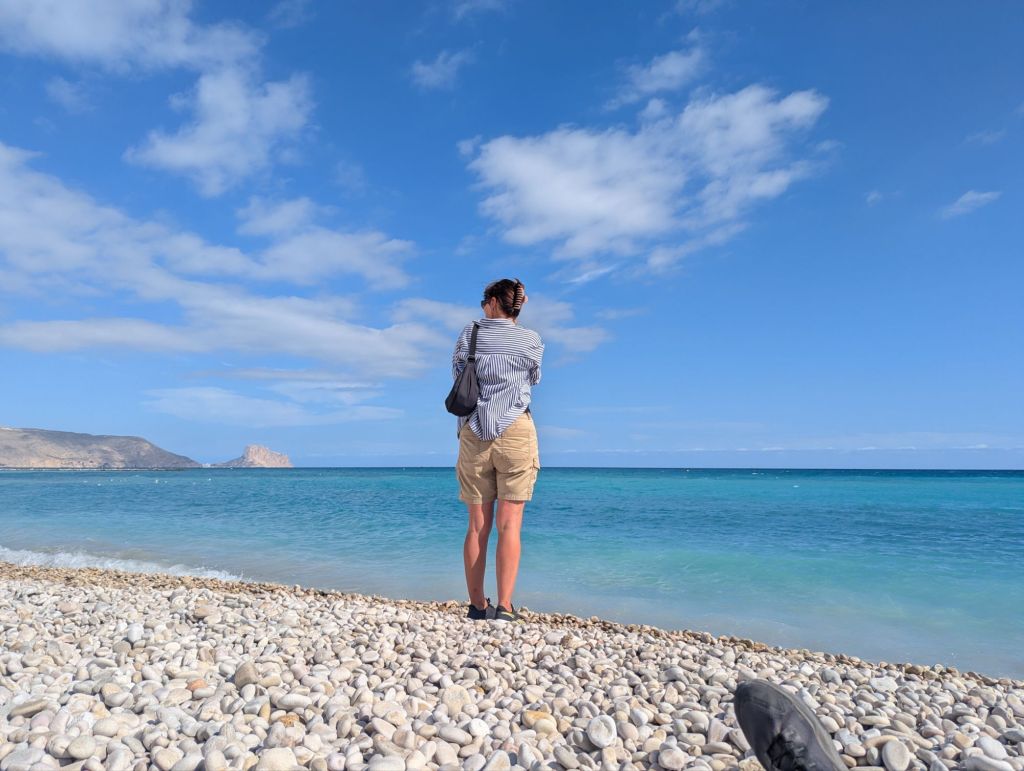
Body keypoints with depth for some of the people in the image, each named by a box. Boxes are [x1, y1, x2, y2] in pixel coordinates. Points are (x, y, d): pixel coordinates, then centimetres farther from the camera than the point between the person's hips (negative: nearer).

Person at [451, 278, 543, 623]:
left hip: (474, 434, 2)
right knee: (509, 525, 0)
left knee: (478, 525, 8)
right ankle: (504, 606, -1)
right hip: (515, 432, -1)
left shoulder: (469, 333, 4)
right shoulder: (531, 340, 2)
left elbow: (457, 372, 14)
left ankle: (477, 604, 14)